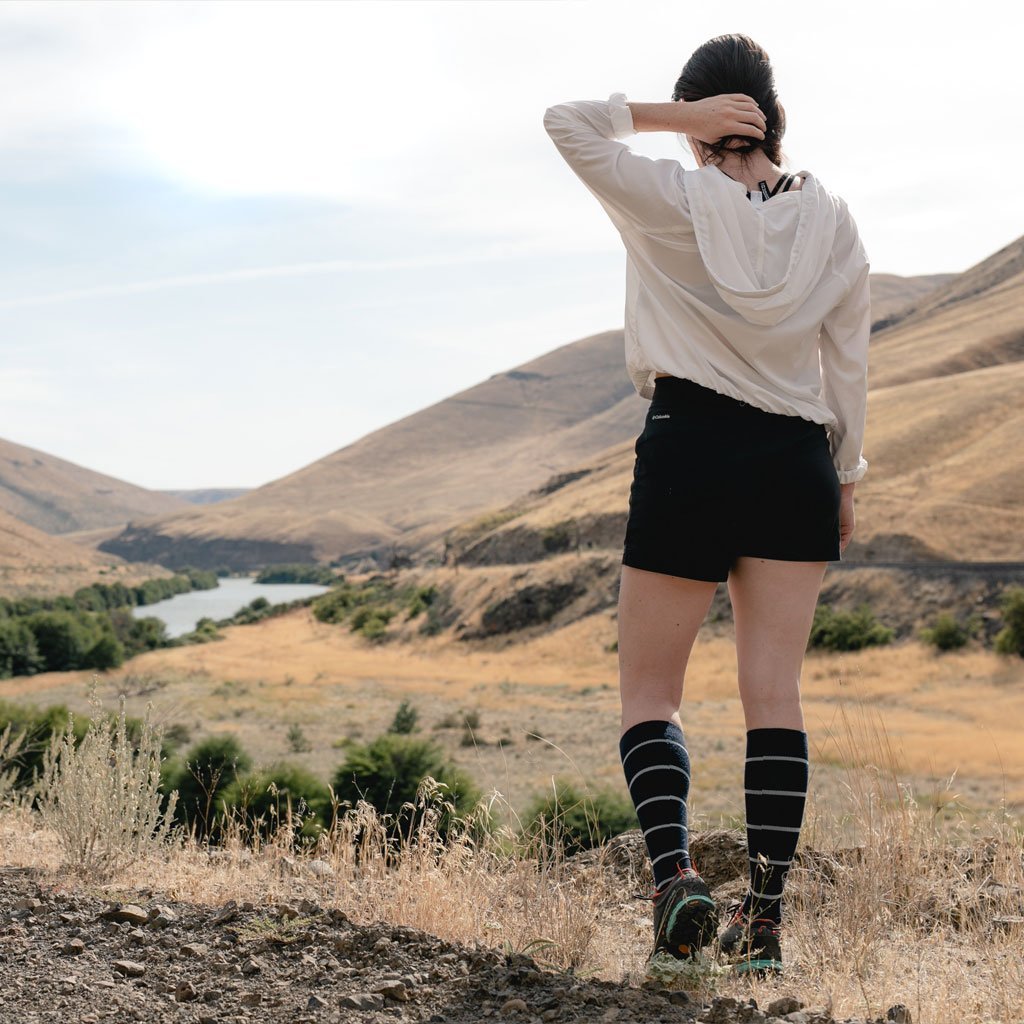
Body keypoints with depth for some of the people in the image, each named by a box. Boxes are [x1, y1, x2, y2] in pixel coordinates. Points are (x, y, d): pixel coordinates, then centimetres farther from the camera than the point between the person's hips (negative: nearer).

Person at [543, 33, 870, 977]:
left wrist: (675, 115, -3)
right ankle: (764, 917, 3)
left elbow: (567, 122, 0)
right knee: (774, 691, 4)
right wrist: (845, 477, 16)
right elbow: (848, 366, 7)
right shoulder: (833, 222, 4)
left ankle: (675, 873, -11)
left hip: (689, 451, -3)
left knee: (650, 687, 8)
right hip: (795, 462, 3)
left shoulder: (671, 204, -7)